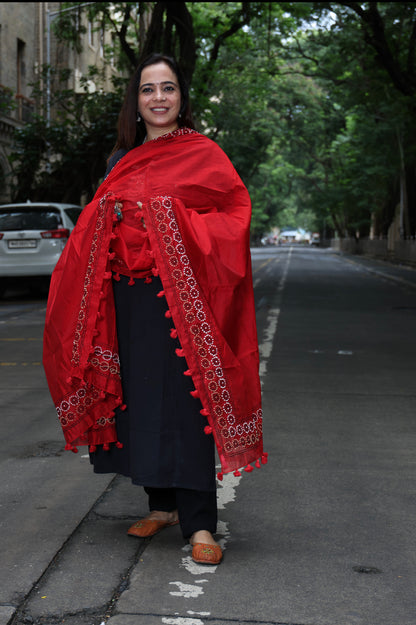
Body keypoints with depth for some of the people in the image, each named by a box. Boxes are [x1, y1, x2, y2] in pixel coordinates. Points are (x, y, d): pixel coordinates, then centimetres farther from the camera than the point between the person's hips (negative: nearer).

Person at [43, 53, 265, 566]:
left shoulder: (202, 153, 2)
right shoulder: (121, 160, 16)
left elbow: (236, 209, -4)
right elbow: (96, 226, 19)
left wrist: (181, 226, -17)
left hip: (179, 295, -5)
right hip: (127, 296, 5)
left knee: (186, 402, -8)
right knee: (138, 398, 8)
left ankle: (199, 524, -5)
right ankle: (163, 504, 22)